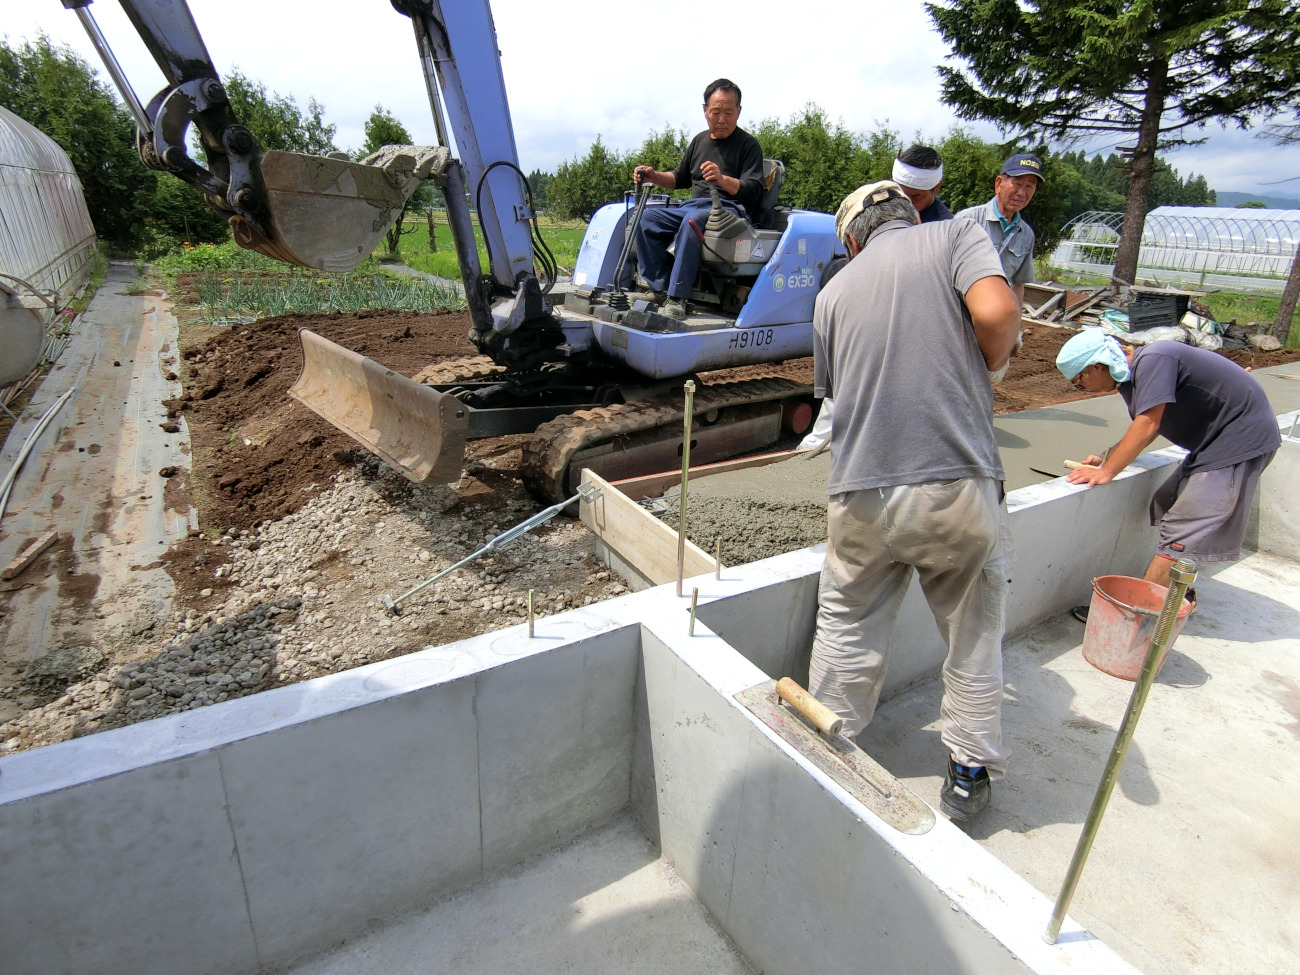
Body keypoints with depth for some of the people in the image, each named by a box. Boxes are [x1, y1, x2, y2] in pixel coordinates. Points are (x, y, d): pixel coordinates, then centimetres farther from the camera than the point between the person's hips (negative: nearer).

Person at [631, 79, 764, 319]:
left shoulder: (748, 144, 3)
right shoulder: (699, 140, 21)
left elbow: (753, 191, -10)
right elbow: (680, 179, 30)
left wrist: (722, 179, -28)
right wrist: (655, 176, 10)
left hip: (730, 208, -6)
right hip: (692, 206, 6)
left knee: (694, 219, -38)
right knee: (647, 218, -17)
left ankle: (677, 297, -38)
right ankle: (660, 289, -19)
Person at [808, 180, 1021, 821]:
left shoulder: (834, 291, 15)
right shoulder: (955, 236, 7)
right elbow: (996, 312, -14)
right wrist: (986, 366, 7)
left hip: (860, 495, 2)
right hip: (957, 485, -2)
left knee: (845, 633, 19)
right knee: (973, 636, 19)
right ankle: (969, 774, 32)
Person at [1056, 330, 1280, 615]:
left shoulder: (1153, 360, -24)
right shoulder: (1131, 374, 5)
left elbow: (1147, 426, -28)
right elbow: (1144, 428, 12)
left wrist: (1107, 472, -22)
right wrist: (1107, 458, 1)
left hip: (1241, 439, -10)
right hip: (1216, 438, 10)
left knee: (1181, 530, -10)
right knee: (1169, 507, 14)